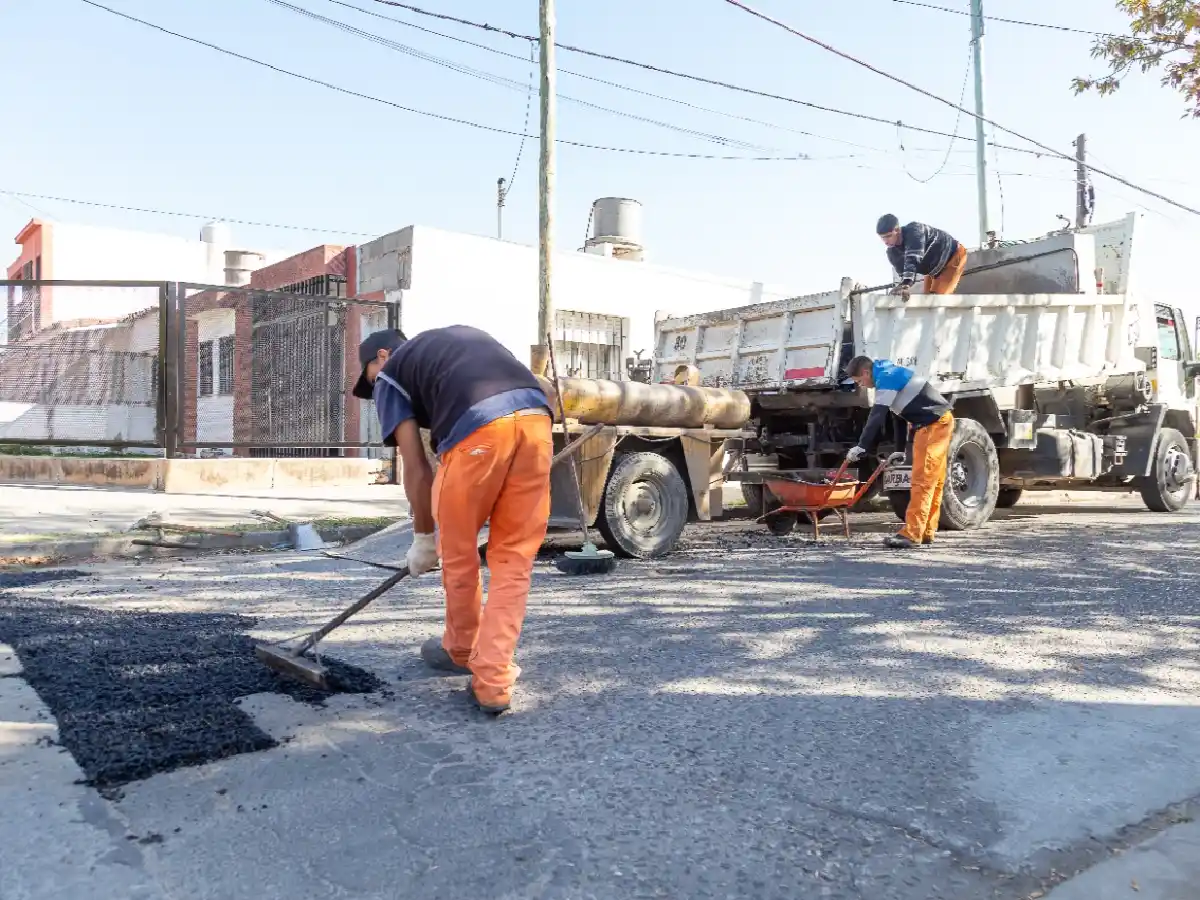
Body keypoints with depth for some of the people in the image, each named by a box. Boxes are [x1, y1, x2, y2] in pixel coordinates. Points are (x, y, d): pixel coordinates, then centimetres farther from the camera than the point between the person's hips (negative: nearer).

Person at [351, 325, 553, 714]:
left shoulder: (391, 374, 22)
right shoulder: (463, 335, 38)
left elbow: (415, 467, 15)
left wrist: (423, 537, 26)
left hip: (480, 429, -5)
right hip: (537, 419, 5)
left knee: (459, 554, 18)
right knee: (514, 560, 12)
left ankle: (461, 651, 39)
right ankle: (493, 681, 13)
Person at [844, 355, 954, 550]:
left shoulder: (887, 377, -13)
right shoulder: (891, 375, 19)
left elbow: (877, 416, -22)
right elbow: (898, 416, 24)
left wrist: (861, 447, -22)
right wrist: (900, 451, 26)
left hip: (934, 424, -11)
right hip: (939, 422, 11)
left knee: (922, 481, -13)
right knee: (932, 482, 12)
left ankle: (911, 534, -15)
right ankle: (926, 532, 17)